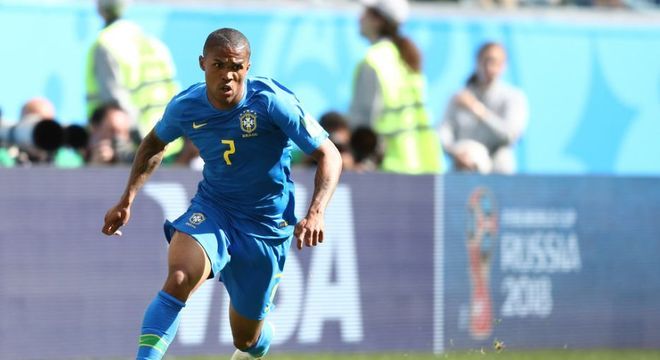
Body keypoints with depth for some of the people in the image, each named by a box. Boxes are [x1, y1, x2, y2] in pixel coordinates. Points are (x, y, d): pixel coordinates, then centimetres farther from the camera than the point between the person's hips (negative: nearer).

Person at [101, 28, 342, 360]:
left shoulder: (273, 102, -21)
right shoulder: (185, 107, -10)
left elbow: (329, 156, -16)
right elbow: (155, 144, 14)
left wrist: (315, 214, -31)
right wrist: (127, 199, 7)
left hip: (266, 225, -1)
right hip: (211, 210, 1)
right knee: (178, 280, -32)